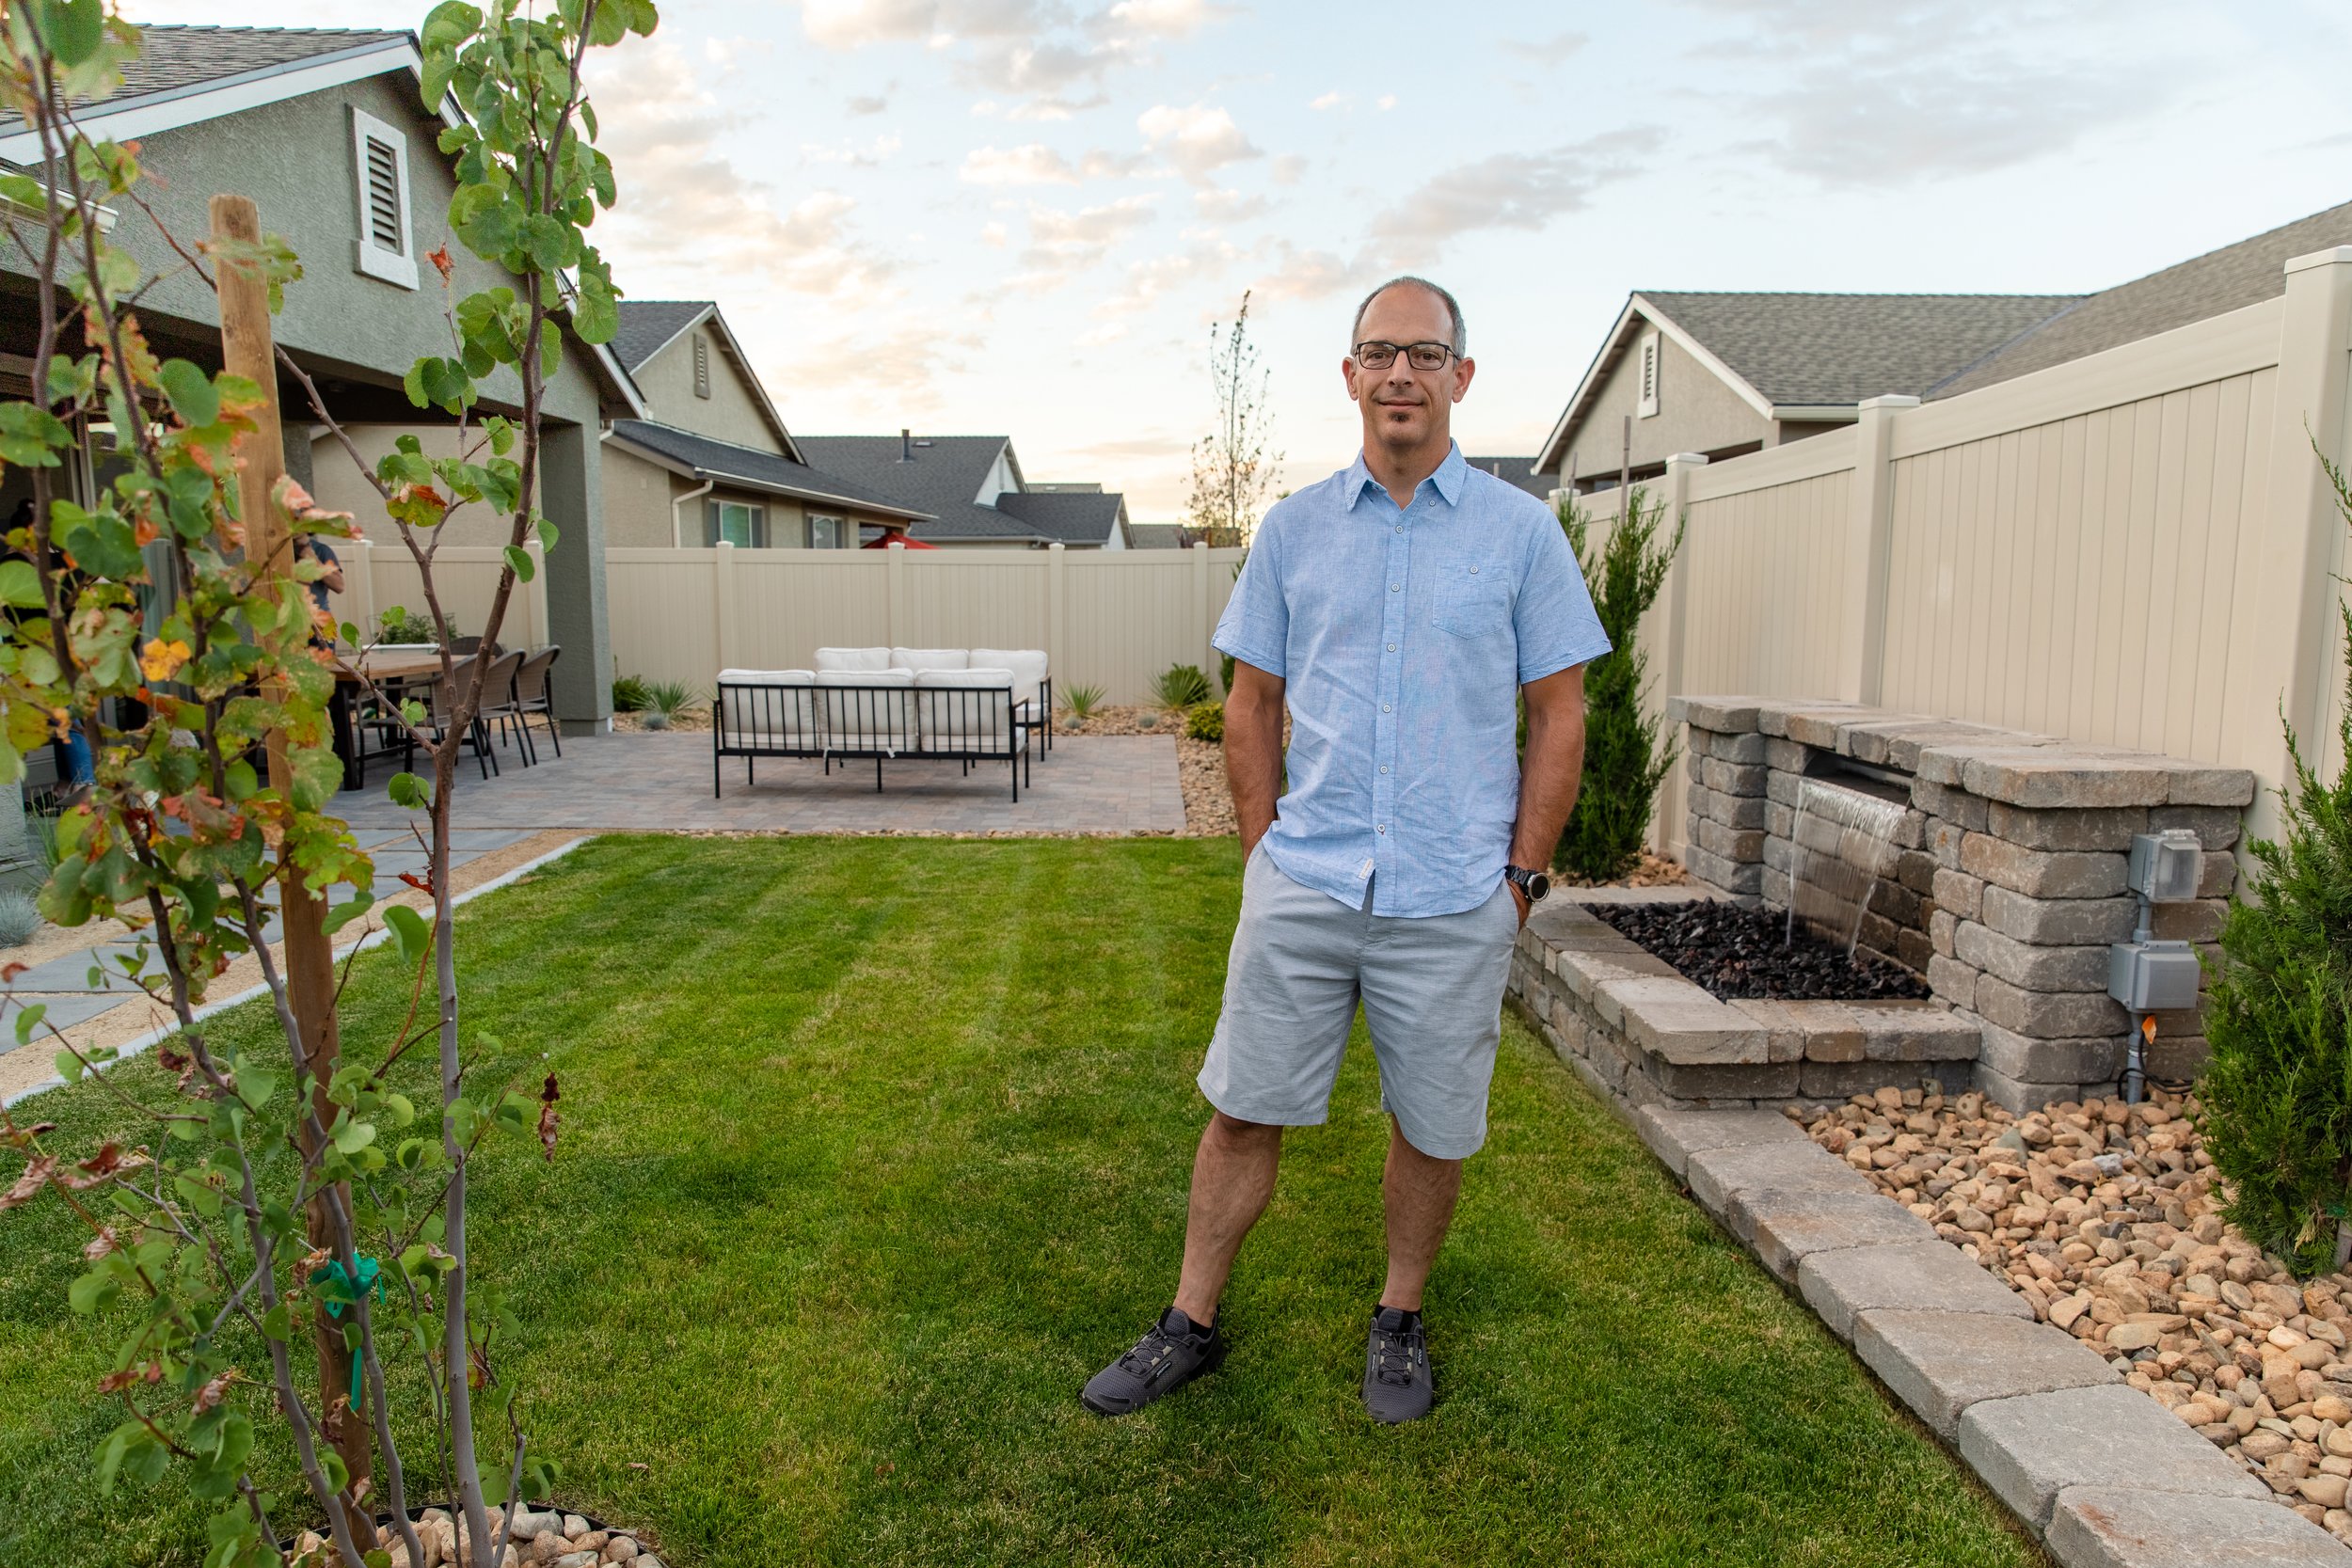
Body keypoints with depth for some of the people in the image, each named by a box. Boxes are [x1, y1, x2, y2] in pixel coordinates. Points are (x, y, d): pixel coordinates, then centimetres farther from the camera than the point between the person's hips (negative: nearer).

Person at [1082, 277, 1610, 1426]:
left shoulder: (1521, 531, 1)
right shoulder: (1294, 529, 6)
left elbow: (1558, 716, 2)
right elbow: (1252, 703, 10)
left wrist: (1523, 875, -2)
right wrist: (1263, 849, 4)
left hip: (1452, 900, -1)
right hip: (1302, 886, 1)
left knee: (1432, 1127, 11)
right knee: (1244, 1110, 7)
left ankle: (1399, 1322, 34)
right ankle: (1191, 1324, 25)